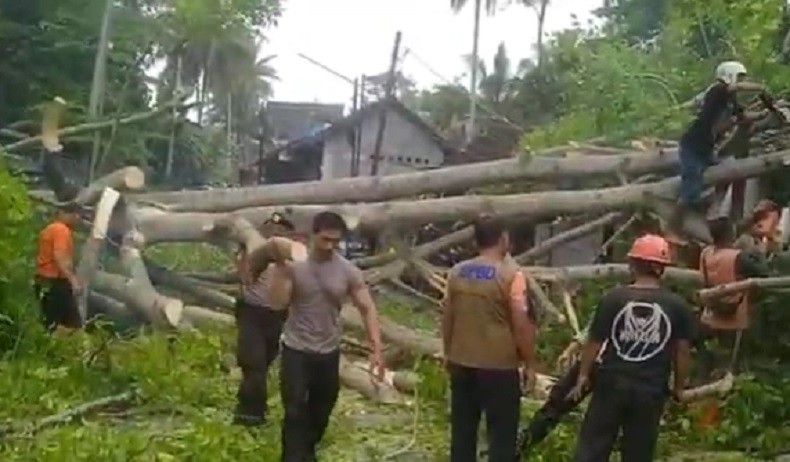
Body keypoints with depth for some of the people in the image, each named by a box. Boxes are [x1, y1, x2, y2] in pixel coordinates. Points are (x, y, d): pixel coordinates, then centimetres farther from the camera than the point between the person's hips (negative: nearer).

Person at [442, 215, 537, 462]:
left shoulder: (457, 272, 3)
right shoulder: (511, 274, -13)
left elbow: (447, 318, 10)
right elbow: (521, 324, -13)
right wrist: (529, 362, -2)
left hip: (461, 364, 5)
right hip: (499, 366, -5)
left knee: (463, 431, 14)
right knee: (502, 434, 4)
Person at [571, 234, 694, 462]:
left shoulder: (613, 297, -7)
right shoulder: (677, 305, -3)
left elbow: (594, 342, -3)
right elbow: (682, 350, 1)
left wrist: (583, 375, 10)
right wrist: (679, 386, 14)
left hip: (612, 382, -1)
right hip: (651, 389, 1)